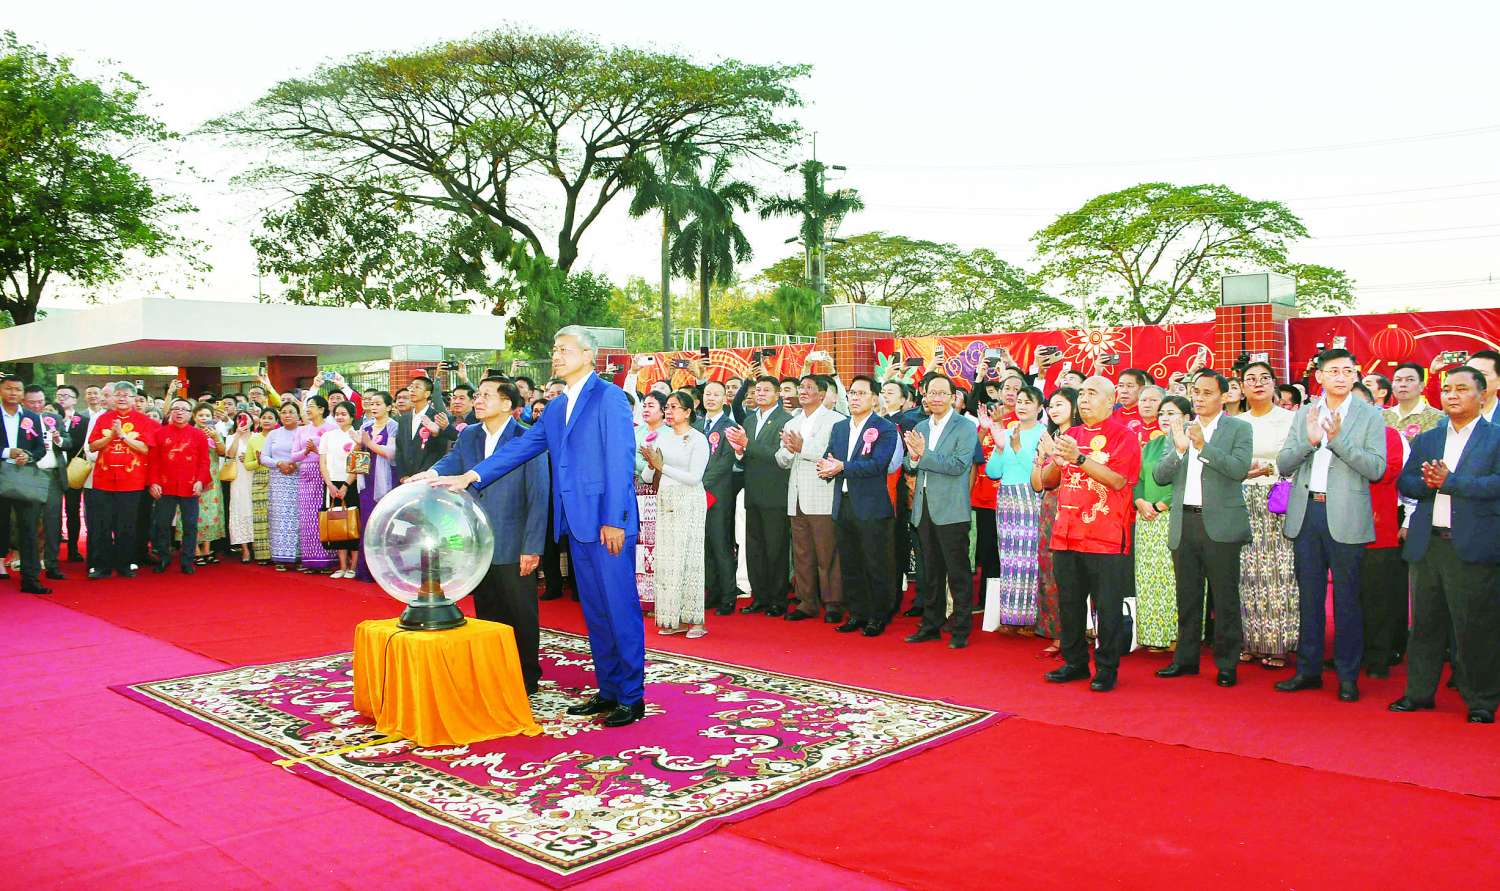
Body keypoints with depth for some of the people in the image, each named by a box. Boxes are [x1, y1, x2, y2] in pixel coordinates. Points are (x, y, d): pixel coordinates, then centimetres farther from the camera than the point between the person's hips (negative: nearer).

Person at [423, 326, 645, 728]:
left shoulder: (609, 397, -8)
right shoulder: (557, 408, 17)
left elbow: (619, 462, -13)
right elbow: (521, 447, 15)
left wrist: (613, 520, -17)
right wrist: (471, 476, 6)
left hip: (607, 522, -8)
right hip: (577, 523, 8)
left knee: (620, 608, -2)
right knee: (594, 610, 13)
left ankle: (632, 697, 8)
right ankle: (608, 691, 22)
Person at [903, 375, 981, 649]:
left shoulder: (966, 427, -6)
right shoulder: (920, 428, 14)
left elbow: (959, 465, -18)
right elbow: (910, 466, 12)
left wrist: (924, 454, -18)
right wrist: (913, 457, -10)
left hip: (951, 510, -6)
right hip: (924, 508, 6)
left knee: (958, 572, 1)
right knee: (931, 571, 14)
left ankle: (961, 630, 9)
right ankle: (931, 625, 24)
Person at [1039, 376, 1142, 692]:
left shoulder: (1124, 436, -2)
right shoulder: (1070, 436, 15)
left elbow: (1118, 480, -15)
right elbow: (1047, 481, 13)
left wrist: (1079, 458, -21)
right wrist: (1057, 461, -8)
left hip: (1106, 538, -5)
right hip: (1067, 534, 6)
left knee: (1108, 606, 0)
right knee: (1069, 603, 10)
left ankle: (1107, 669, 11)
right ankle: (1075, 662, 23)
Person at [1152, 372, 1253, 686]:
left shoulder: (1239, 429, 1)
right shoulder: (1180, 429, 12)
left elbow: (1240, 469, -14)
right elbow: (1159, 476, 4)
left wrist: (1203, 446, -21)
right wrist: (1179, 448, -13)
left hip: (1220, 524, -4)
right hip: (1183, 523, 4)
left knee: (1224, 598, 1)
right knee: (1187, 597, 12)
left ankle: (1227, 664, 10)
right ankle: (1186, 658, 21)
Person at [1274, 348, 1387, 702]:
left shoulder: (1369, 416, 0)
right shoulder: (1304, 414, 9)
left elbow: (1376, 468, -9)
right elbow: (1283, 464, 3)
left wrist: (1339, 438, -18)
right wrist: (1308, 441, -14)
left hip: (1345, 517, -3)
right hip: (1306, 514, 3)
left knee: (1346, 599, 4)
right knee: (1309, 596, 11)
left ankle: (1348, 676, 14)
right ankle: (1308, 669, 21)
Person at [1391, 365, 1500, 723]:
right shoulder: (1425, 440, 15)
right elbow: (1404, 482, 8)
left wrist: (1448, 481, -15)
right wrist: (1428, 483, -12)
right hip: (1427, 544, 4)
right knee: (1426, 624, 11)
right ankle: (1419, 692, 20)